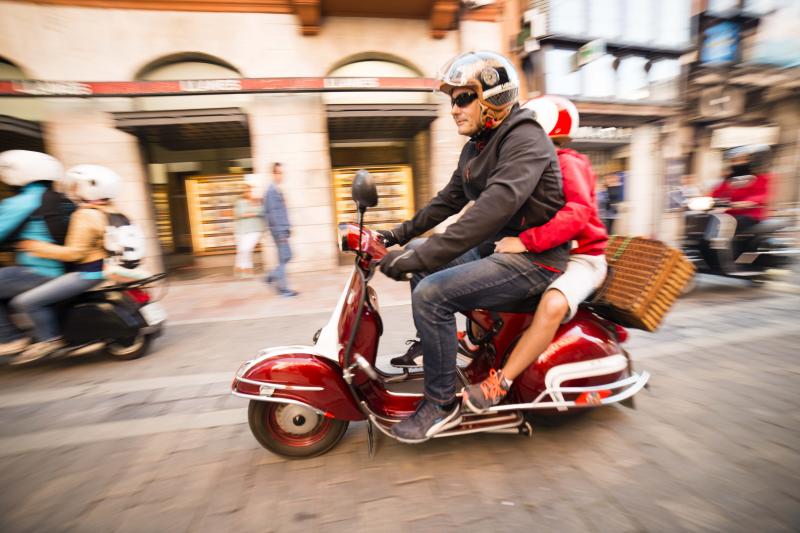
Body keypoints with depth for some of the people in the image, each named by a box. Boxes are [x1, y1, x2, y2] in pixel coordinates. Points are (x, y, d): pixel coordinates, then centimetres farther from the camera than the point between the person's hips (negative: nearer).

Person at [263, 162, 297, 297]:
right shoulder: (272, 190, -13)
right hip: (278, 229, -9)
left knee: (287, 256, 14)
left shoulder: (277, 190, 16)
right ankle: (282, 288, 3)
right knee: (284, 258, -4)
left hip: (282, 228, 9)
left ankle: (271, 277, 24)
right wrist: (280, 232, -20)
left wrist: (287, 228, 19)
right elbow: (272, 212, -18)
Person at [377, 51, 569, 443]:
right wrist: (401, 234, 11)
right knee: (422, 265, 9)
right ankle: (428, 350, 19)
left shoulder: (525, 139, -16)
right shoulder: (476, 146, 14)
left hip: (532, 259, -9)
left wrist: (417, 257, -35)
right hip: (493, 247, 9)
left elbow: (493, 210, -32)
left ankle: (442, 403, -4)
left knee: (430, 294, -22)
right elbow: (448, 199, 18)